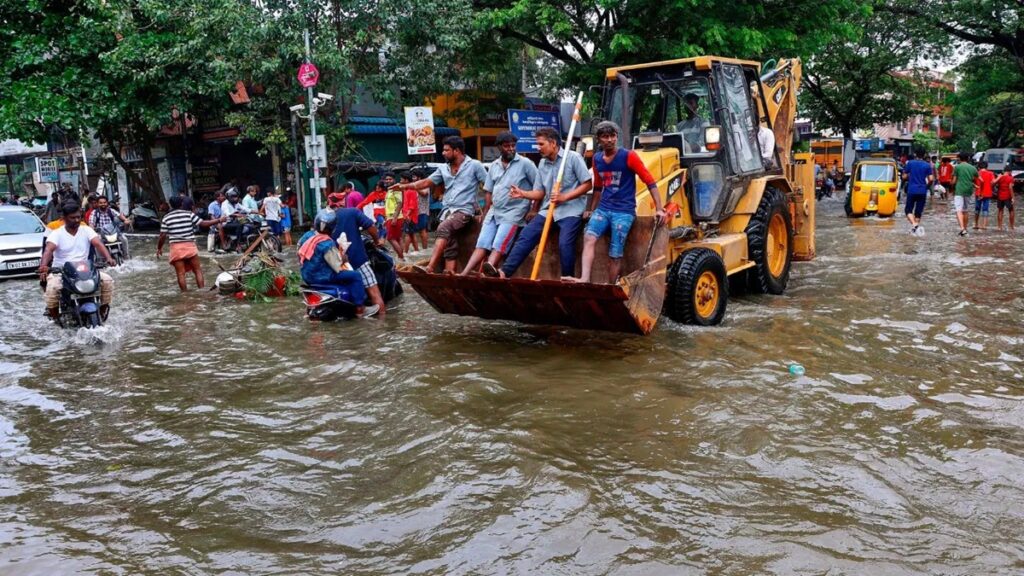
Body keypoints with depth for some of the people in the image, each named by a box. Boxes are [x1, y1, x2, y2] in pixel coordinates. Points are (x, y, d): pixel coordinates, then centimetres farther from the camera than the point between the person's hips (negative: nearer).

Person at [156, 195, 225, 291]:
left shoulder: (166, 218, 3)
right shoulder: (189, 214, -1)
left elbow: (163, 236, 2)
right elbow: (203, 224, -1)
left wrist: (159, 248, 16)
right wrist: (219, 220, 8)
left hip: (176, 247, 1)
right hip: (190, 246, 0)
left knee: (180, 273, 5)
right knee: (197, 270, 10)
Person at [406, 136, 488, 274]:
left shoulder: (474, 165, -1)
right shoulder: (443, 168, 15)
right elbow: (427, 182, 16)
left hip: (464, 211, -7)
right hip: (447, 211, 7)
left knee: (443, 228, -30)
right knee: (450, 246, -1)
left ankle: (430, 268, -39)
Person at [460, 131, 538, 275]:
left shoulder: (525, 163, -3)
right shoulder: (494, 166, 14)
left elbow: (539, 187, -3)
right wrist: (485, 213, 10)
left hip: (513, 213, -5)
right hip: (494, 212, 6)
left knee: (498, 247, -19)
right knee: (481, 246, -6)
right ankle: (463, 276, -16)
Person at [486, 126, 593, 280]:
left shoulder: (573, 158, -6)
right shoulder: (542, 163, 13)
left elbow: (588, 184, -8)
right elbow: (540, 193, 13)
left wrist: (564, 197, -17)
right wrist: (523, 193, -8)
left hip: (570, 210, -6)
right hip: (548, 210, 6)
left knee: (564, 243, -25)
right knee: (525, 236, -9)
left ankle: (567, 280, -7)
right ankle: (504, 272, -15)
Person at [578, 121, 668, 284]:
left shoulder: (628, 156, -6)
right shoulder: (597, 159, 11)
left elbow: (650, 181, -7)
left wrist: (659, 209, -13)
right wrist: (591, 209, 27)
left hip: (624, 211, -4)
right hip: (603, 209, 4)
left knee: (615, 255, -7)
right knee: (589, 238, -23)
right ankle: (584, 279, -33)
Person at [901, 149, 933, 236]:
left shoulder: (910, 163, -1)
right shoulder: (927, 165, 1)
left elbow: (904, 177, 1)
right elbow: (930, 179, -4)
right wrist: (927, 186, 14)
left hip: (912, 190, -2)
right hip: (922, 191, 2)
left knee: (908, 209, 4)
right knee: (918, 211, 11)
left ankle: (914, 224, -19)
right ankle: (916, 227, 15)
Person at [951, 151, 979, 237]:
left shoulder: (957, 167, -3)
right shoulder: (972, 168, 11)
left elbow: (954, 181, -3)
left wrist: (953, 190, 13)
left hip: (959, 191, -5)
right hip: (968, 191, 5)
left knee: (959, 210, -12)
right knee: (965, 210, 18)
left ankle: (962, 228, -29)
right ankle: (965, 228, 25)